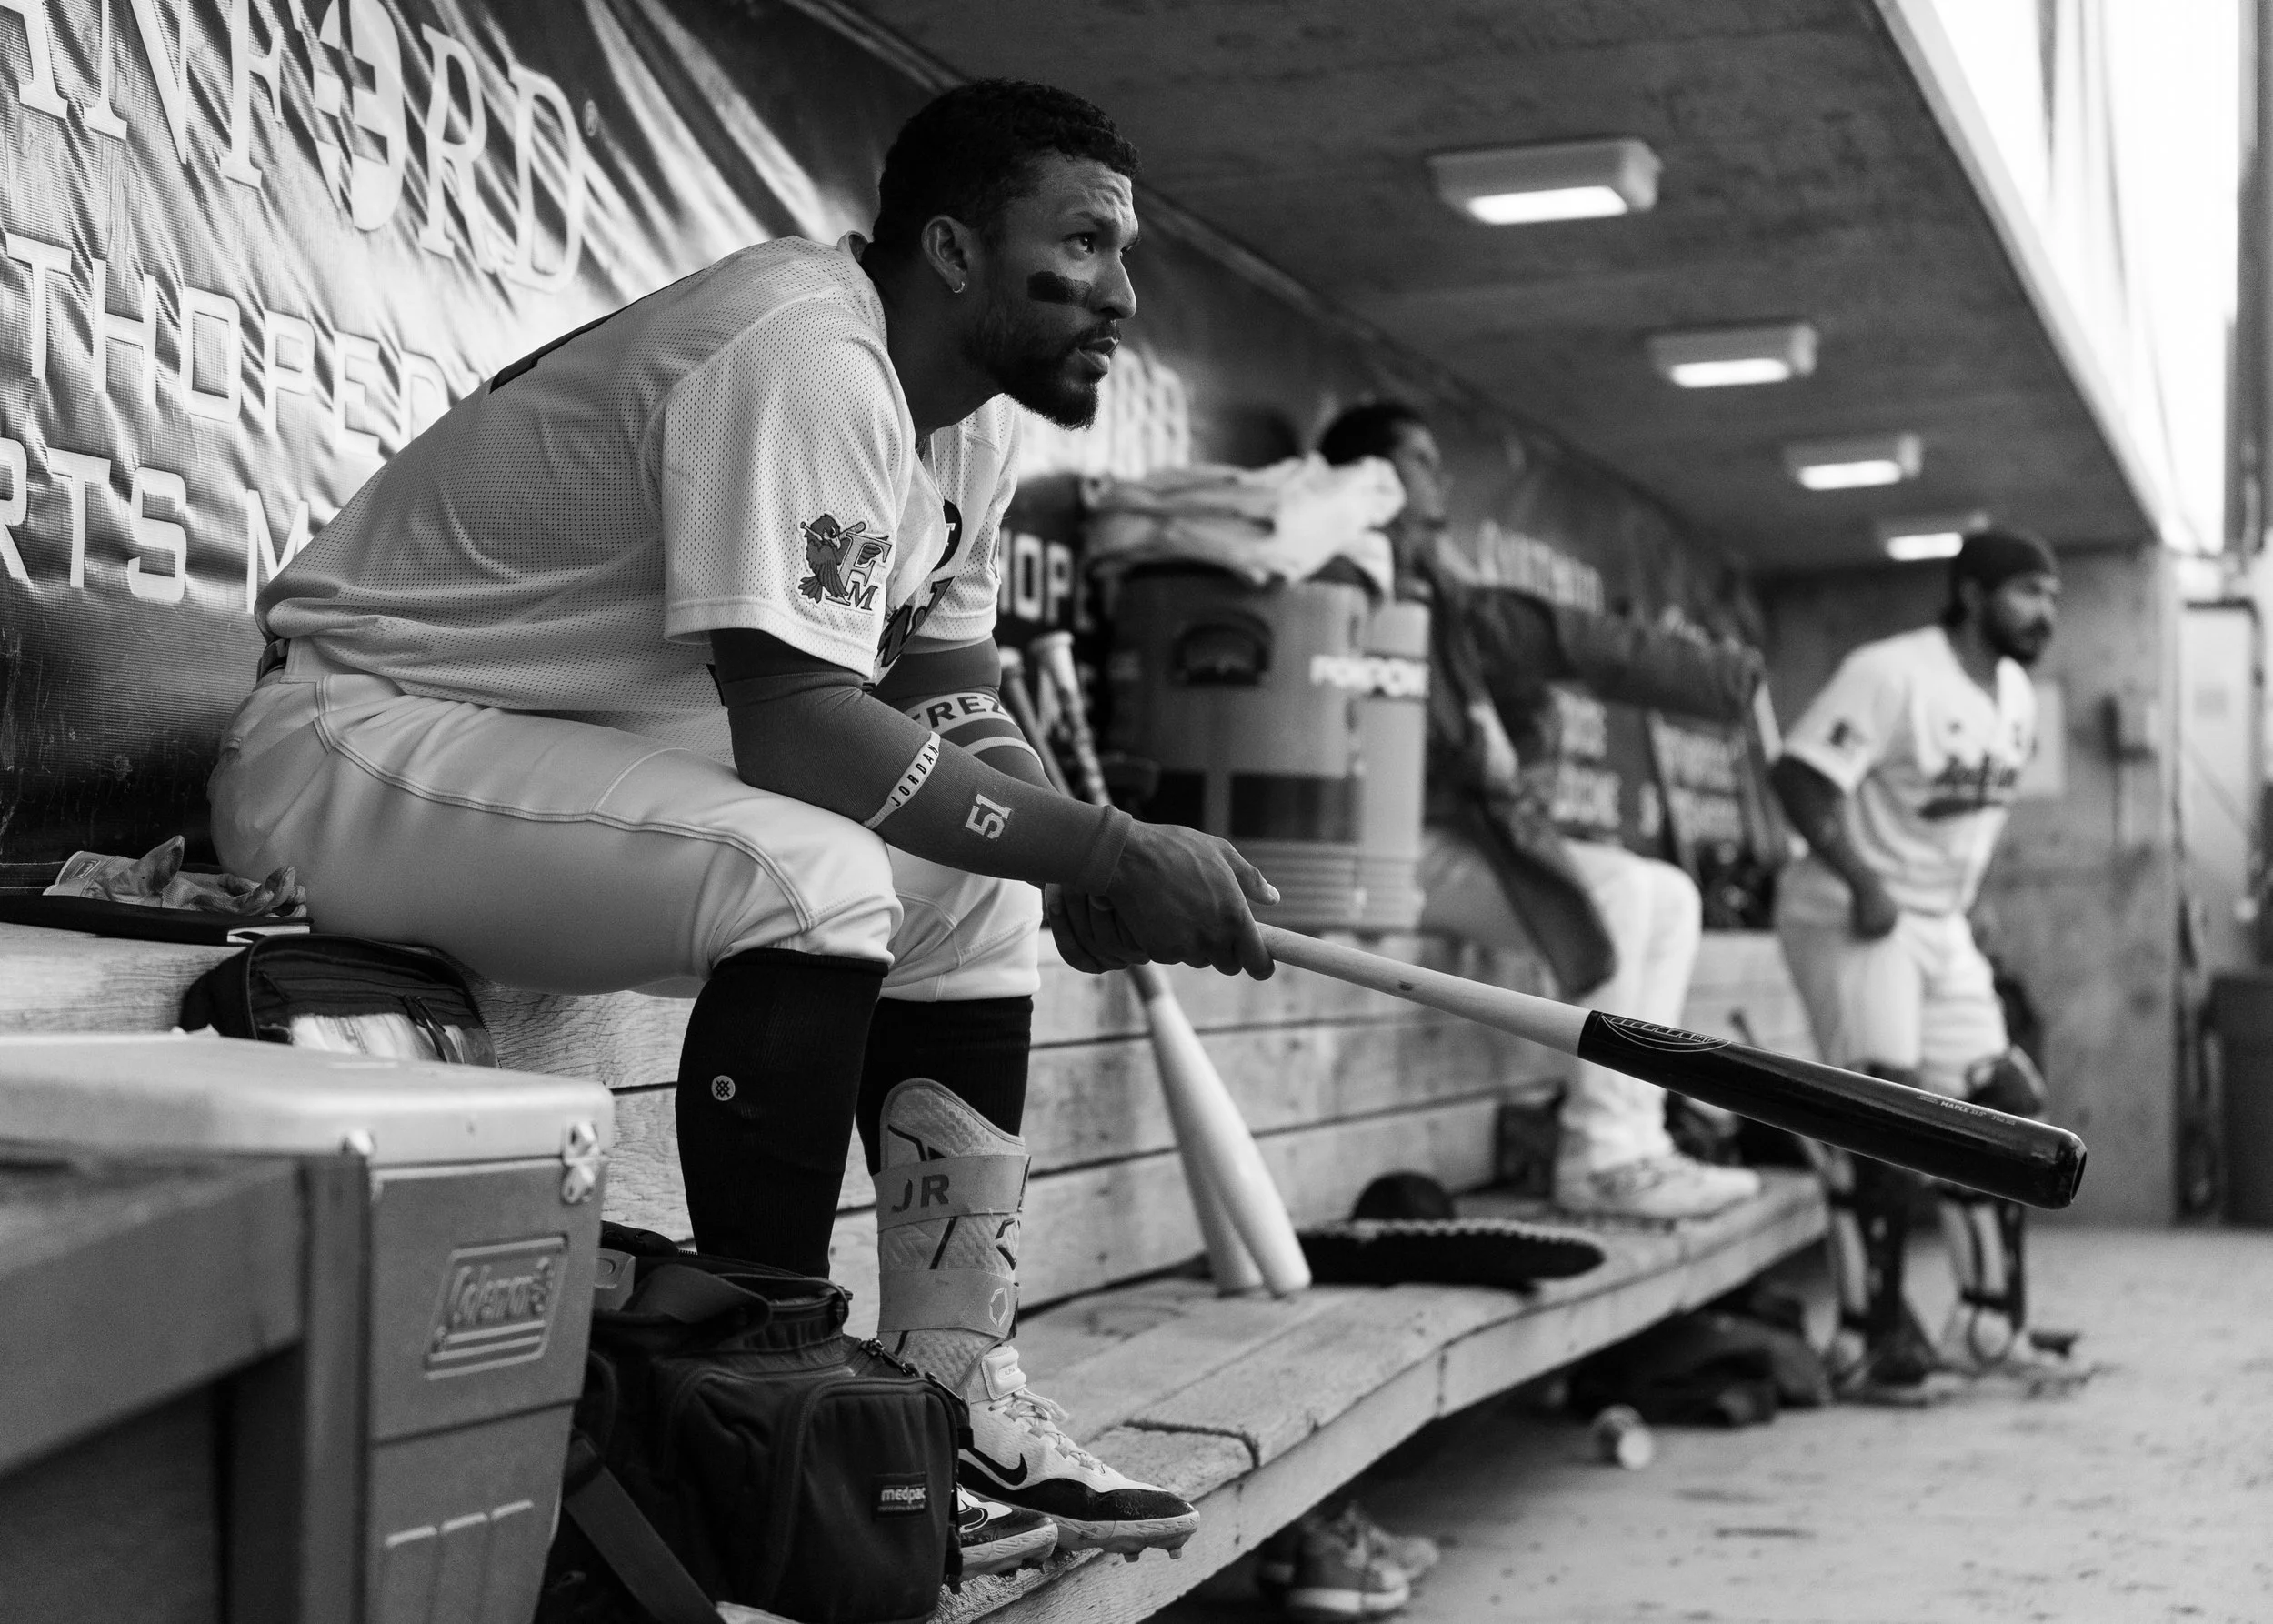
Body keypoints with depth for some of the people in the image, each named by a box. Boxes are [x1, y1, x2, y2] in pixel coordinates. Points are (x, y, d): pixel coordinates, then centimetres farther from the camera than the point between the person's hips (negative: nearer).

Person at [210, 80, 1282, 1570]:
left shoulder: (975, 421, 6)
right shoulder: (800, 355, -24)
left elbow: (949, 706, 8)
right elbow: (797, 726, -31)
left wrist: (1086, 862, -12)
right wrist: (1104, 853, -28)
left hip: (594, 752, 10)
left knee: (976, 885, 5)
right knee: (809, 871, -30)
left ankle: (955, 1392, 5)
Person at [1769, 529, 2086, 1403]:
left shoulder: (2017, 698, 8)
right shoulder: (1891, 673, -18)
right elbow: (1797, 774, -24)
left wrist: (1963, 902, 10)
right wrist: (1863, 882, -29)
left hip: (1941, 927, 9)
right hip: (1849, 919, -9)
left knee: (1998, 1104, 8)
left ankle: (1988, 1324, 18)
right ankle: (1866, 1342, -9)